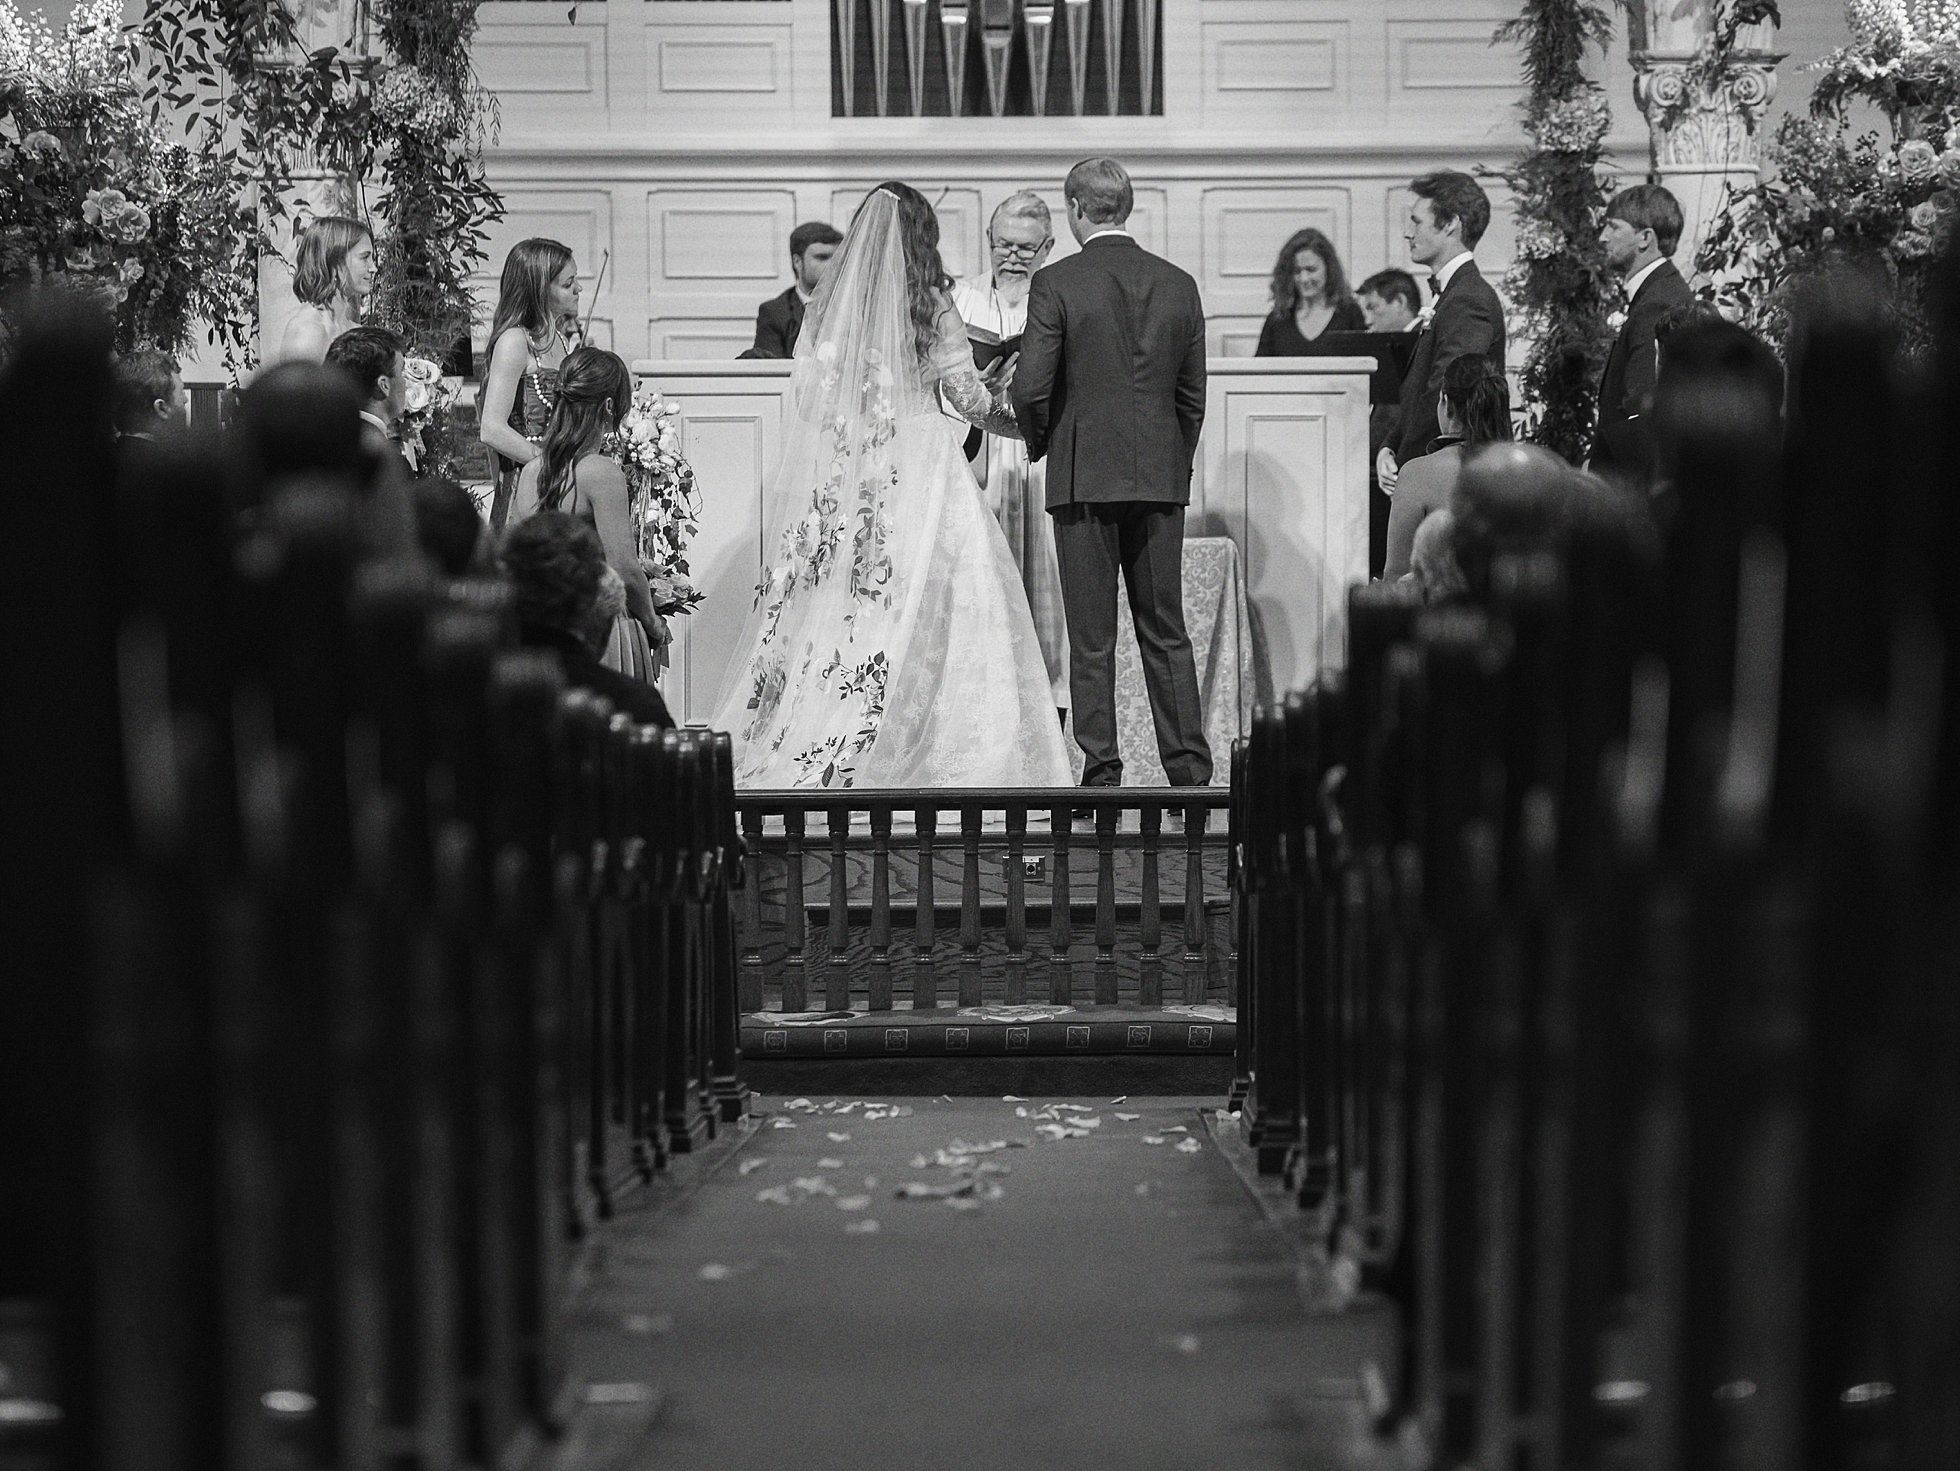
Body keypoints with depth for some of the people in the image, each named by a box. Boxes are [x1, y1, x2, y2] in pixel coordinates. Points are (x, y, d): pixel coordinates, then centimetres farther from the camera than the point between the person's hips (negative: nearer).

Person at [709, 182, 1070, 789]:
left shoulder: (828, 305, 5)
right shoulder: (932, 305, -3)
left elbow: (805, 394, 7)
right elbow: (967, 394, -1)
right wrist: (1016, 420, 16)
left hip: (838, 472, 4)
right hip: (918, 461, -4)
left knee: (831, 597, 6)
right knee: (926, 602, -1)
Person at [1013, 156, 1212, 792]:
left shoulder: (1055, 284, -8)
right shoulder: (1179, 285, 5)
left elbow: (1031, 388, -11)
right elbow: (1194, 394, 7)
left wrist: (1039, 443, 8)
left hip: (1084, 477, -4)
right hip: (1161, 477, 4)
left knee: (1091, 641, 2)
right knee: (1166, 632, 10)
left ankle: (1101, 770, 4)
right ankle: (1189, 769, 8)